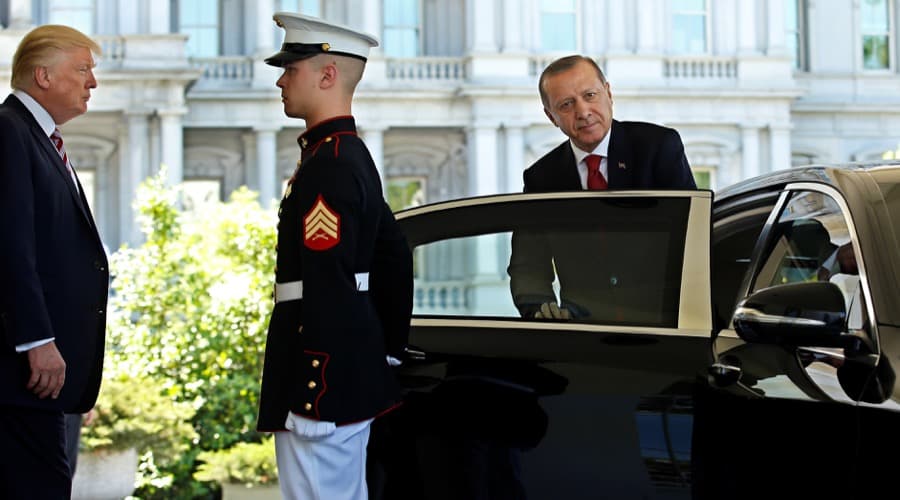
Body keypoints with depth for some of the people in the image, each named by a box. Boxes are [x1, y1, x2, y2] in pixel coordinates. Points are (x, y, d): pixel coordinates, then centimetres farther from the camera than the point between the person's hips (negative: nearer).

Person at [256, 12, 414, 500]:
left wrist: (310, 396, -22)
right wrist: (390, 349, 23)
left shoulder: (327, 164, -16)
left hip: (327, 385, -11)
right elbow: (395, 260, 21)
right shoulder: (354, 155, 16)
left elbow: (327, 291, -22)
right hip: (358, 380, 11)